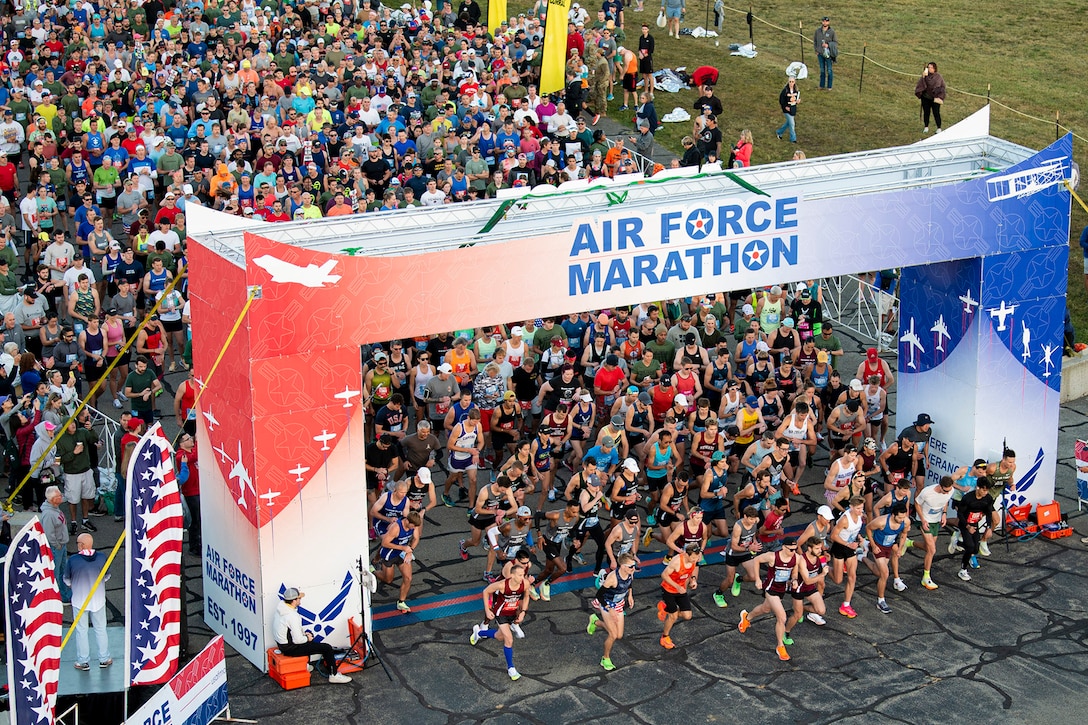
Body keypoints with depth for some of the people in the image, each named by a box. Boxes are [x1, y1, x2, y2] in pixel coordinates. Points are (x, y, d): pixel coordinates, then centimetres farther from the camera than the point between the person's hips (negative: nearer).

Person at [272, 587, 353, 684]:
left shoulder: (280, 609, 1)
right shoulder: (292, 616, -28)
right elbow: (297, 640, -27)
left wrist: (303, 634, 12)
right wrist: (307, 638, -7)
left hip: (281, 643, 10)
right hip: (291, 648, -10)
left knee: (309, 636, 33)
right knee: (327, 648, -5)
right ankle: (334, 675, 8)